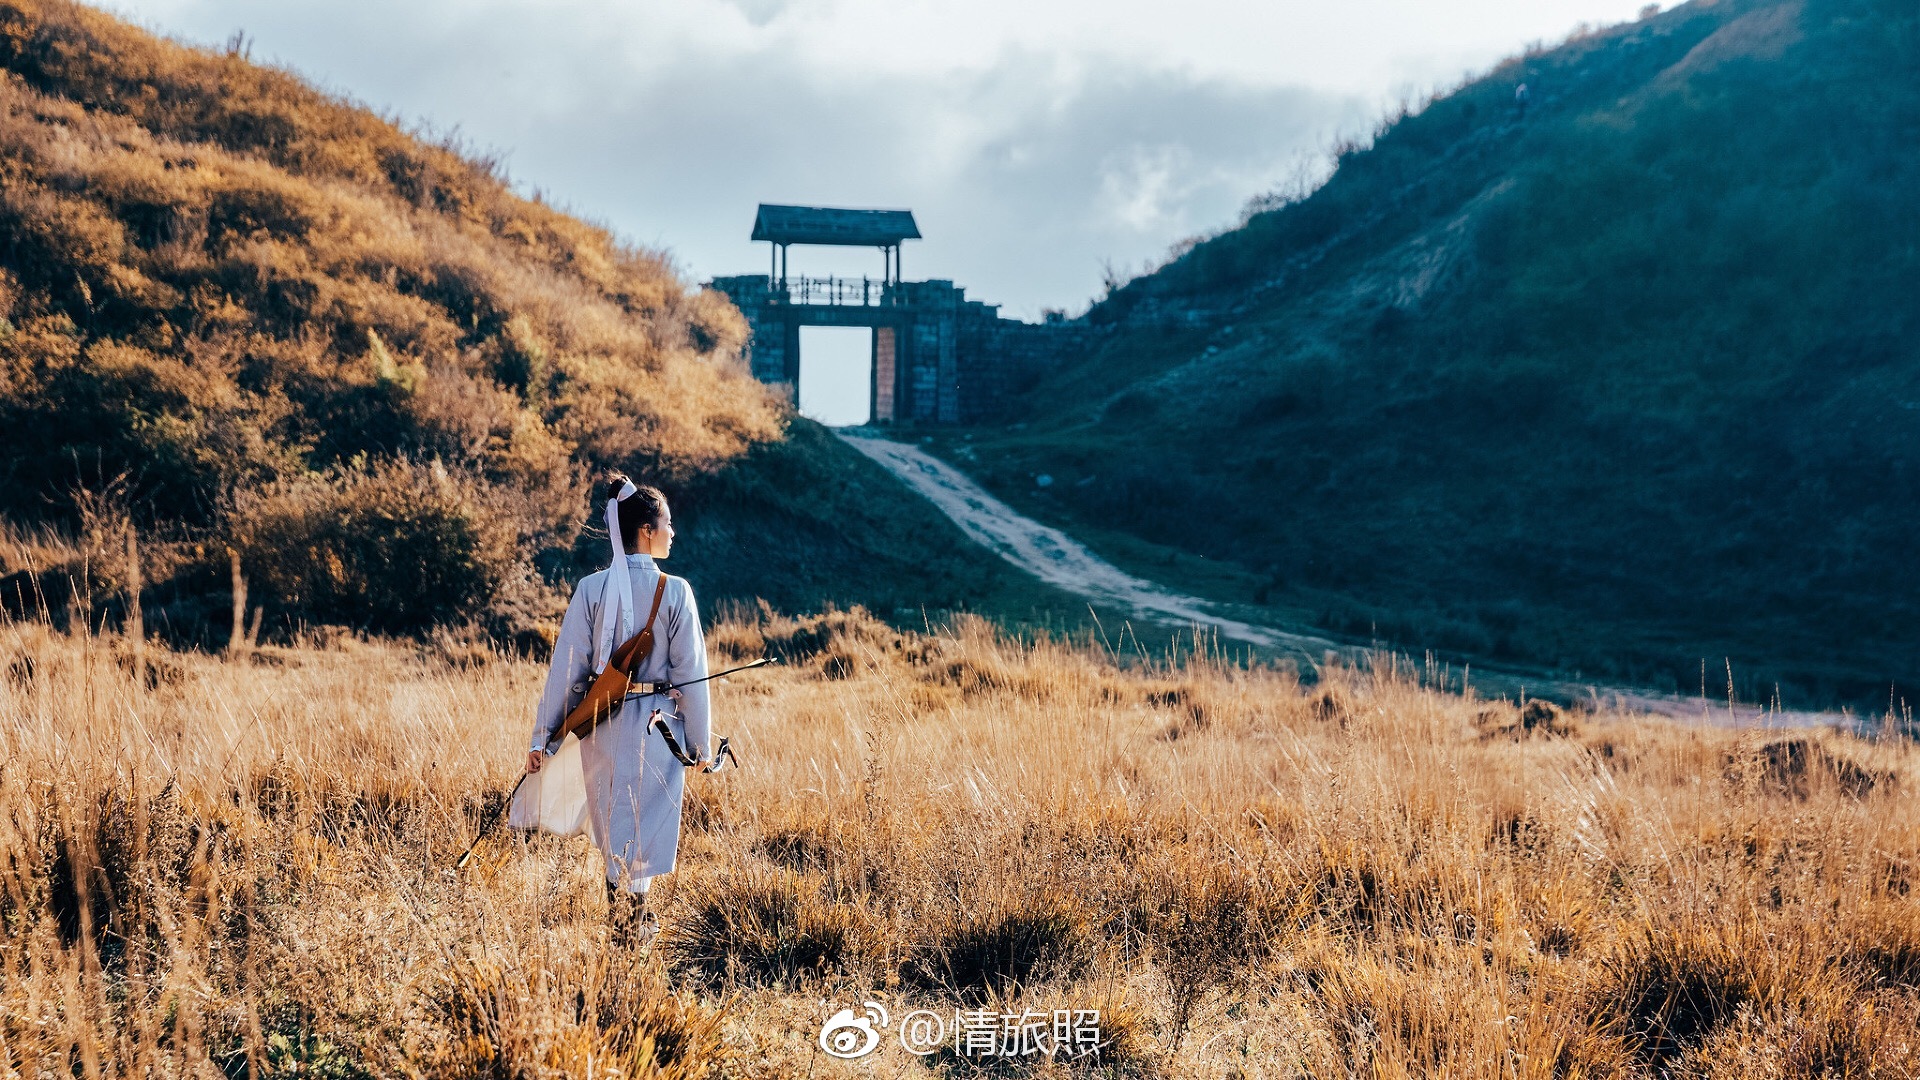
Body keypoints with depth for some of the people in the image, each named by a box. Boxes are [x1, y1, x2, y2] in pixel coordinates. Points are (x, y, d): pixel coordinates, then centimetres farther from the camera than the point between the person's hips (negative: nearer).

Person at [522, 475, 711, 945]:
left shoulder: (592, 589, -6)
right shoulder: (675, 591, -11)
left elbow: (566, 668, -5)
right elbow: (690, 673, -8)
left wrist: (543, 738, 1)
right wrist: (700, 744, 1)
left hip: (602, 728, 3)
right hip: (659, 730, -3)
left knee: (614, 826, 21)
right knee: (643, 830, 10)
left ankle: (631, 917, 36)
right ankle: (630, 928, 13)